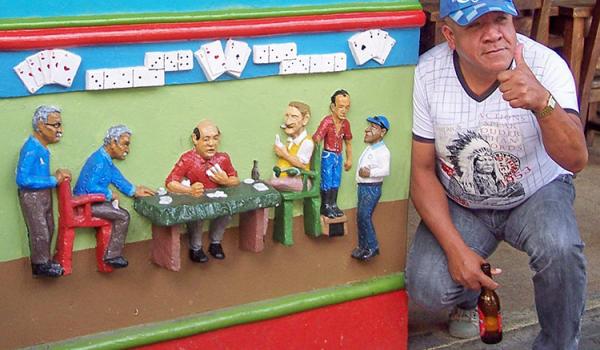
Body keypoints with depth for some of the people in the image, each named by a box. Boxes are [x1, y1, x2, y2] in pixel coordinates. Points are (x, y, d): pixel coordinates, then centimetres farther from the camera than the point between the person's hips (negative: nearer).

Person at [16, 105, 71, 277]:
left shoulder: (43, 147, 1)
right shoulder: (31, 148, -24)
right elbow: (22, 180, -29)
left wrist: (57, 176, -5)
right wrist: (53, 181, -23)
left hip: (44, 193, 9)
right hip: (31, 195, -9)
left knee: (48, 229, 18)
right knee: (40, 232, 2)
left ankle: (44, 261, 34)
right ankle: (40, 265, 19)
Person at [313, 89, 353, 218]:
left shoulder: (346, 123, 0)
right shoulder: (327, 121, -20)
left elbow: (348, 142, 13)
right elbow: (317, 138, -27)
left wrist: (349, 159, 18)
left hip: (338, 156, 6)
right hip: (328, 156, -6)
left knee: (336, 182, 14)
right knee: (327, 182, 2)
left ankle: (333, 204, 27)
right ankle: (325, 206, 14)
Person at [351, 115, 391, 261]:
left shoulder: (382, 151, -15)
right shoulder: (369, 148, 13)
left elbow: (385, 170, -25)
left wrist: (370, 173, -26)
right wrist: (361, 173, -5)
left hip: (372, 188, -9)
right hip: (363, 187, 9)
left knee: (364, 216, -12)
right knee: (360, 217, 12)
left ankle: (372, 247, -3)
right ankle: (363, 246, 21)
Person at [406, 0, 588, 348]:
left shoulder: (545, 65, -23)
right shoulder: (426, 75, -19)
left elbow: (575, 160, -33)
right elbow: (422, 170, -10)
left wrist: (543, 102, -52)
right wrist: (456, 248, -18)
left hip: (537, 193, -1)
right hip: (459, 203, 1)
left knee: (560, 249, -32)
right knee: (428, 289, -20)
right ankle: (470, 295, 18)